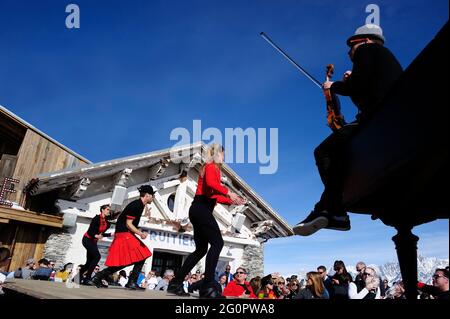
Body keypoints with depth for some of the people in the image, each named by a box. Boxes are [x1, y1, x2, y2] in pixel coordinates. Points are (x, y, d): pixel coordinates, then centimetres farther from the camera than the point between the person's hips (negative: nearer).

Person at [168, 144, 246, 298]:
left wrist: (233, 200, 21)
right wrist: (228, 192, -21)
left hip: (198, 210, 10)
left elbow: (214, 196, 23)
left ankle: (176, 283, 13)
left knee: (201, 249, 11)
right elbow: (211, 183, -25)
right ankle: (208, 285, -23)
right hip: (202, 209, -10)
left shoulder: (211, 167, 26)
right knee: (217, 242, -17)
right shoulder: (212, 166, -1)